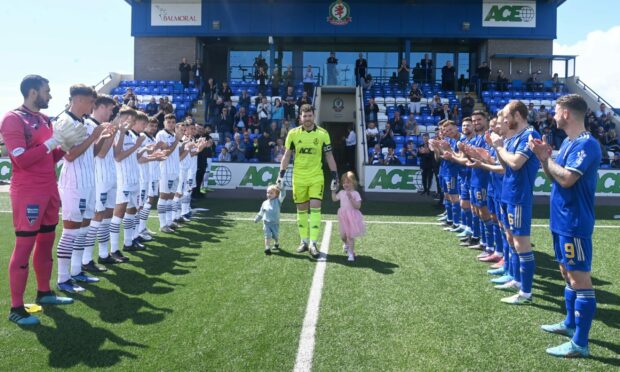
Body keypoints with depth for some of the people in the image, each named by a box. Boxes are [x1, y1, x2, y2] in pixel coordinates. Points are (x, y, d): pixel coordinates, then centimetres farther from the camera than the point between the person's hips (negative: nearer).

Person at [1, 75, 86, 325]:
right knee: (24, 247, -5)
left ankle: (44, 293, 28)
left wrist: (66, 144, 2)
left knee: (46, 242, 15)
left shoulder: (44, 119, 13)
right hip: (27, 193, -8)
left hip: (49, 190, 9)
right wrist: (53, 141, -19)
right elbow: (22, 160, -20)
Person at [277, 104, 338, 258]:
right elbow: (287, 155, 5)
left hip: (316, 177, -1)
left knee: (315, 208, -10)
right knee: (301, 209, 8)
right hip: (298, 178, 2)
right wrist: (281, 175, -1)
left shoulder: (323, 134, -3)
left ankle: (313, 243, -5)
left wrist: (334, 176, -2)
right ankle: (304, 241, 20)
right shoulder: (293, 133, 0)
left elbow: (329, 156, 2)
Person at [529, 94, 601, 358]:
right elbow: (554, 177, 16)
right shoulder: (568, 142, 13)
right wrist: (544, 157, 0)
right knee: (568, 274, 19)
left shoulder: (586, 144, -17)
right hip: (562, 221, 10)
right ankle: (570, 324, 34)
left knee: (580, 279, -4)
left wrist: (545, 157, -13)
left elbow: (566, 179, -27)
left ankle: (580, 344, 2)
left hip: (575, 224, -10)